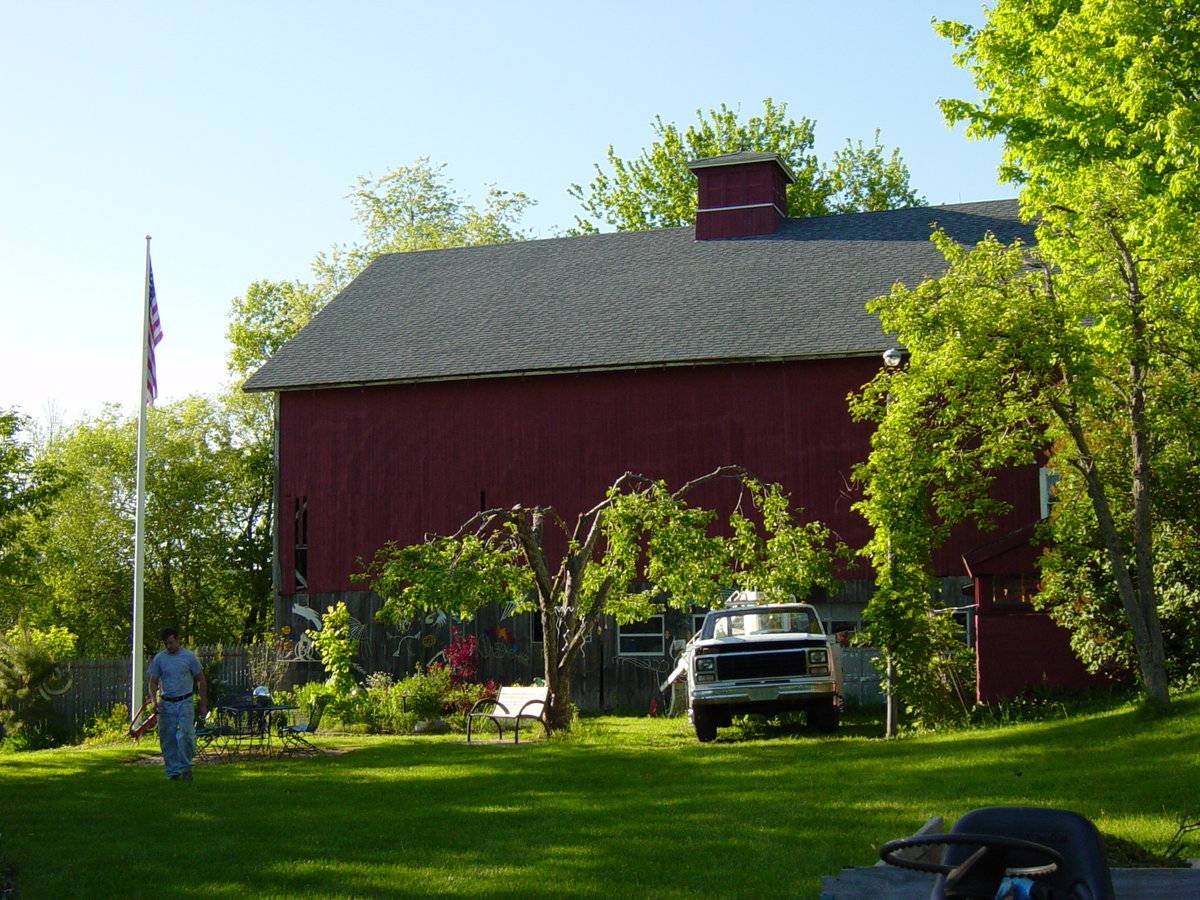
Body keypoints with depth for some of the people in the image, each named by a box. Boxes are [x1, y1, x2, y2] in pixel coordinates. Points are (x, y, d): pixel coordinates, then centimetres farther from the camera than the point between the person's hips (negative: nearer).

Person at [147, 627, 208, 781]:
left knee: (185, 736, -14)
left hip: (185, 703, -2)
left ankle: (185, 768, 0)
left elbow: (201, 680, 4)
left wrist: (203, 705, 2)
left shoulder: (189, 656, -1)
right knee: (168, 739, 3)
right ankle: (172, 772, 13)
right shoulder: (159, 658, 3)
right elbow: (153, 682, 4)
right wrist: (154, 701, -14)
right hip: (166, 704, 2)